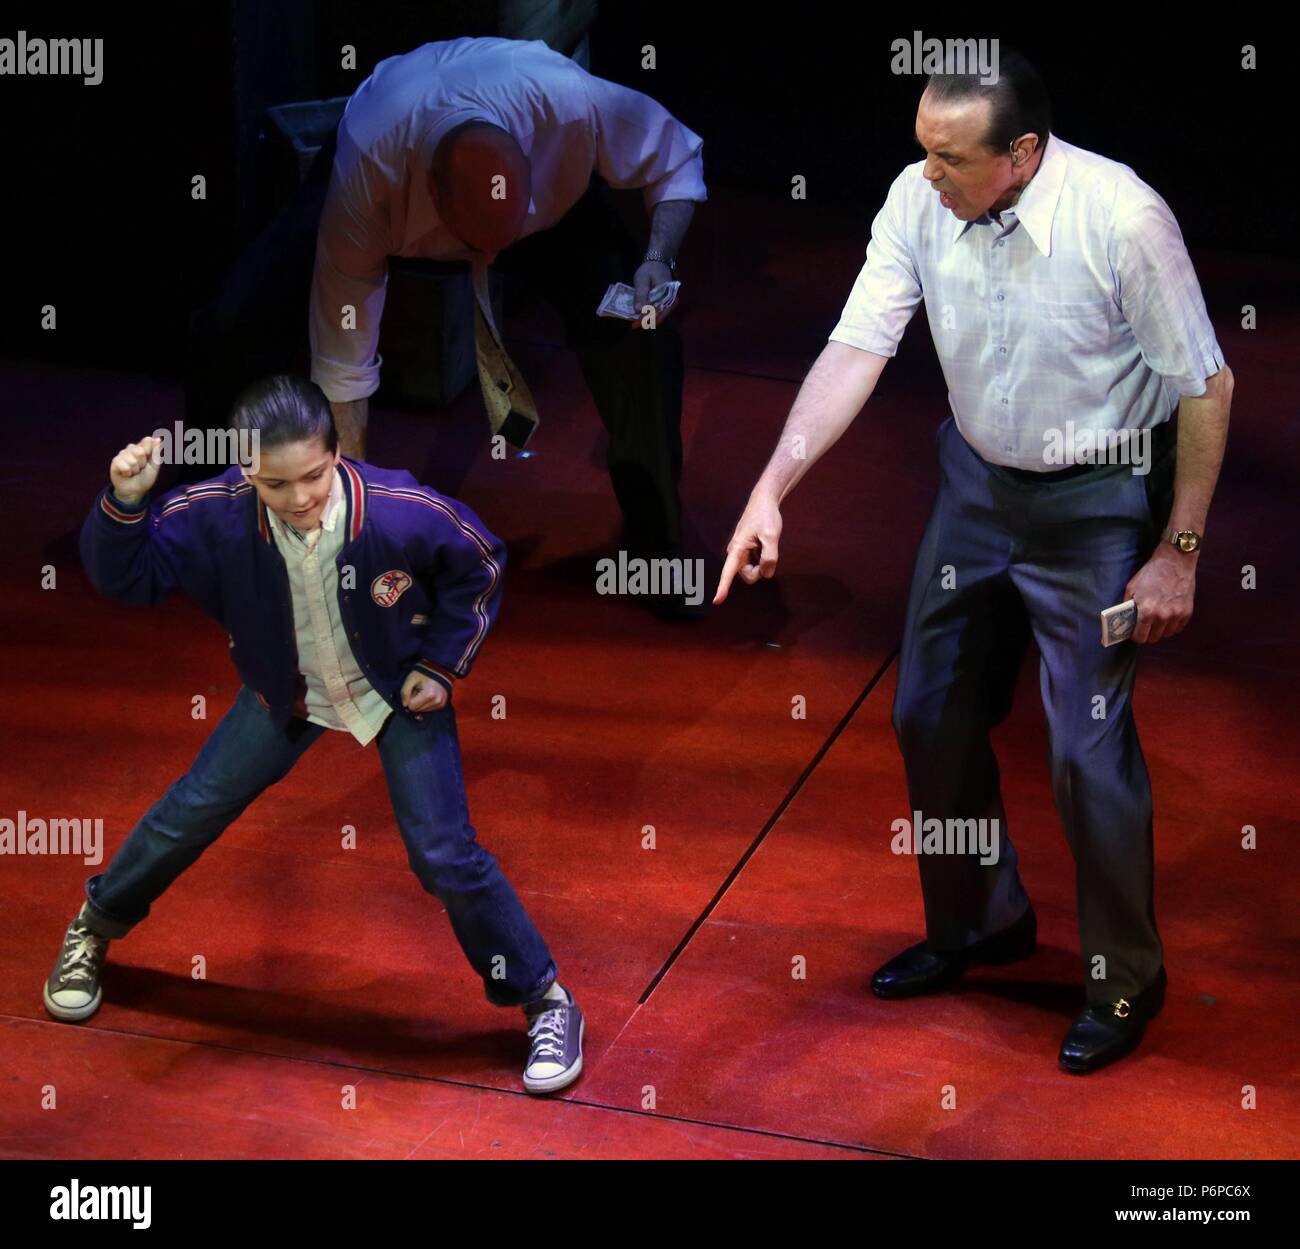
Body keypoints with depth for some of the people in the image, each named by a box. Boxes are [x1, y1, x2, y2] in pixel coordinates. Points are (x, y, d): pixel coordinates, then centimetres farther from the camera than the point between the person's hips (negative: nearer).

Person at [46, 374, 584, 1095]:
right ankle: (94, 928, 36)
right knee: (195, 808, 9)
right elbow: (125, 577, -17)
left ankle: (544, 1001, 10)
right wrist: (123, 503, -35)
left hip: (396, 687, -2)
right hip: (288, 690, 3)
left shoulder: (404, 513, -34)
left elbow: (481, 567, -13)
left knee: (444, 854, -8)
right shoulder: (217, 515, -29)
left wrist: (442, 664, -11)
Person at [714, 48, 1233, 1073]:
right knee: (932, 713, 16)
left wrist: (1179, 553, -14)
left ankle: (1126, 980, 18)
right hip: (977, 477, 6)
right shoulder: (919, 201, -15)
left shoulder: (1121, 218, -27)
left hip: (1096, 498, -6)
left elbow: (1206, 387, -17)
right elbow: (857, 350, -14)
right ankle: (981, 924, 39)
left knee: (1088, 749, -4)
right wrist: (771, 490, -24)